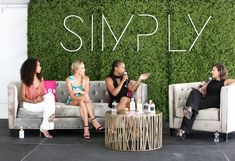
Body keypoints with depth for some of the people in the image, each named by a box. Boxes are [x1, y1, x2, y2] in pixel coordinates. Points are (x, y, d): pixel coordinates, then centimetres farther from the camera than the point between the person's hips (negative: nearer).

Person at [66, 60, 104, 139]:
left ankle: (86, 127, -45)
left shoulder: (86, 78, 6)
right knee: (84, 98, -34)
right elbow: (72, 96, -17)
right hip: (72, 101, -2)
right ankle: (94, 120, -41)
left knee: (82, 102, -35)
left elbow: (86, 92, -7)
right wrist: (82, 97, -34)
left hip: (82, 100, 2)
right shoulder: (69, 79, -6)